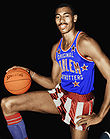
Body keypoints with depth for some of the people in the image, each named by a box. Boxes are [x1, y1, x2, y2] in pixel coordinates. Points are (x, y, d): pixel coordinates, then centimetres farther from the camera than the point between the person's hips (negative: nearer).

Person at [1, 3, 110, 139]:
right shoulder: (56, 48, 5)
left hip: (80, 103, -6)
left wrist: (99, 116, -19)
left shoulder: (85, 43, -18)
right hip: (59, 94, 6)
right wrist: (30, 73, -1)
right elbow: (53, 83, 13)